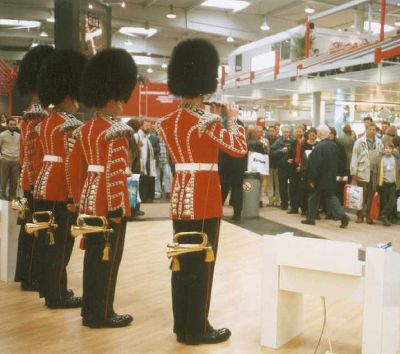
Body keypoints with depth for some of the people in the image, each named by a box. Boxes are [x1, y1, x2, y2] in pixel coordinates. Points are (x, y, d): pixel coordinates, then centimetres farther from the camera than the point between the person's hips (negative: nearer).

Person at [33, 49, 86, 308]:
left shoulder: (46, 122, 13)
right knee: (60, 246, 0)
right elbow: (70, 164, -22)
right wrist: (73, 197, -19)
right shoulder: (71, 125, -17)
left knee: (48, 242, 16)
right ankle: (57, 296, 8)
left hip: (43, 189, 9)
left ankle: (49, 288, 27)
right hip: (60, 193, -9)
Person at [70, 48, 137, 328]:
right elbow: (114, 172, -22)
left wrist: (79, 199, 21)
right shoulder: (116, 130, -16)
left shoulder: (86, 129, 11)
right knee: (108, 258, 2)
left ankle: (90, 311, 24)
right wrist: (116, 208, -18)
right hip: (108, 203, -9)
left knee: (93, 255, 15)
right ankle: (102, 314, 11)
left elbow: (76, 167, 15)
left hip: (90, 200, 9)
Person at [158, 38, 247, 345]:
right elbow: (240, 148, -12)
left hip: (180, 195, 8)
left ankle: (182, 324, 25)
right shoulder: (207, 121, -16)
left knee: (182, 261, 14)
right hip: (204, 197, -7)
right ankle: (197, 329, 10)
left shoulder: (168, 122, 7)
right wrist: (232, 119, 1)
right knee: (201, 263, 1)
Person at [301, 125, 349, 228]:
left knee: (314, 198, 10)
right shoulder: (334, 145, 2)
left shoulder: (319, 146, -20)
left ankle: (311, 218, 20)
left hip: (320, 178, -6)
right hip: (331, 178, 6)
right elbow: (336, 161, 11)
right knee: (331, 197, 11)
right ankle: (342, 215, -4)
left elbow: (315, 164, -20)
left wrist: (311, 179, -14)